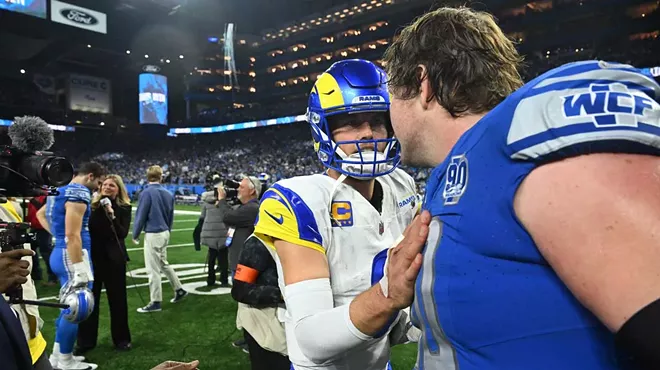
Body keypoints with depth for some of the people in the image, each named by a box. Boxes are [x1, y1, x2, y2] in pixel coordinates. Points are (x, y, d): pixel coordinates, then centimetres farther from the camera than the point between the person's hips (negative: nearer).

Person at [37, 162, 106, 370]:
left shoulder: (62, 190, 13)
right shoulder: (79, 193, -17)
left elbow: (40, 214, 30)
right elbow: (73, 235, -23)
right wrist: (80, 270, -22)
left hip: (60, 253, 10)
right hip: (71, 256, -10)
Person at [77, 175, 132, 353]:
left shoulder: (124, 207, -4)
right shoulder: (92, 205, -1)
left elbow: (123, 233, -13)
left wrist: (112, 216, -22)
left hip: (113, 258, -1)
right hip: (93, 256, 1)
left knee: (117, 298, 8)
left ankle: (121, 339, 23)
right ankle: (86, 340, 23)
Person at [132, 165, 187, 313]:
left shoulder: (146, 193, -14)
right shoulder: (168, 194, 6)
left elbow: (140, 216, -11)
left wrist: (135, 235, 1)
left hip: (153, 235, -7)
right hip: (164, 233, 7)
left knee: (153, 269, 1)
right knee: (163, 263, 23)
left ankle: (155, 303, 8)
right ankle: (179, 290, 30)